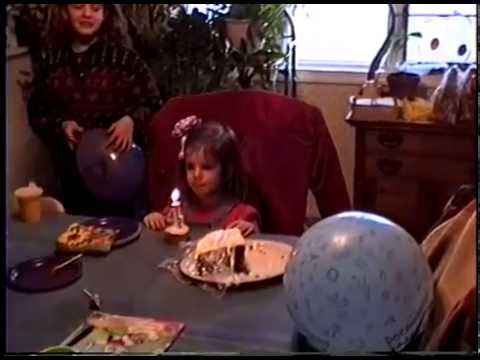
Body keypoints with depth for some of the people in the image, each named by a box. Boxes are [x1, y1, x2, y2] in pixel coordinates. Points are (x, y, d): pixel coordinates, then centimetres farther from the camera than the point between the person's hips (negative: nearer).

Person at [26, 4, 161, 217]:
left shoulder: (123, 57, -2)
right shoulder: (49, 59, 5)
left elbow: (152, 105, -1)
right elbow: (36, 113, 9)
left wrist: (132, 120, -20)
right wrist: (60, 126, -10)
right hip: (73, 171, 2)